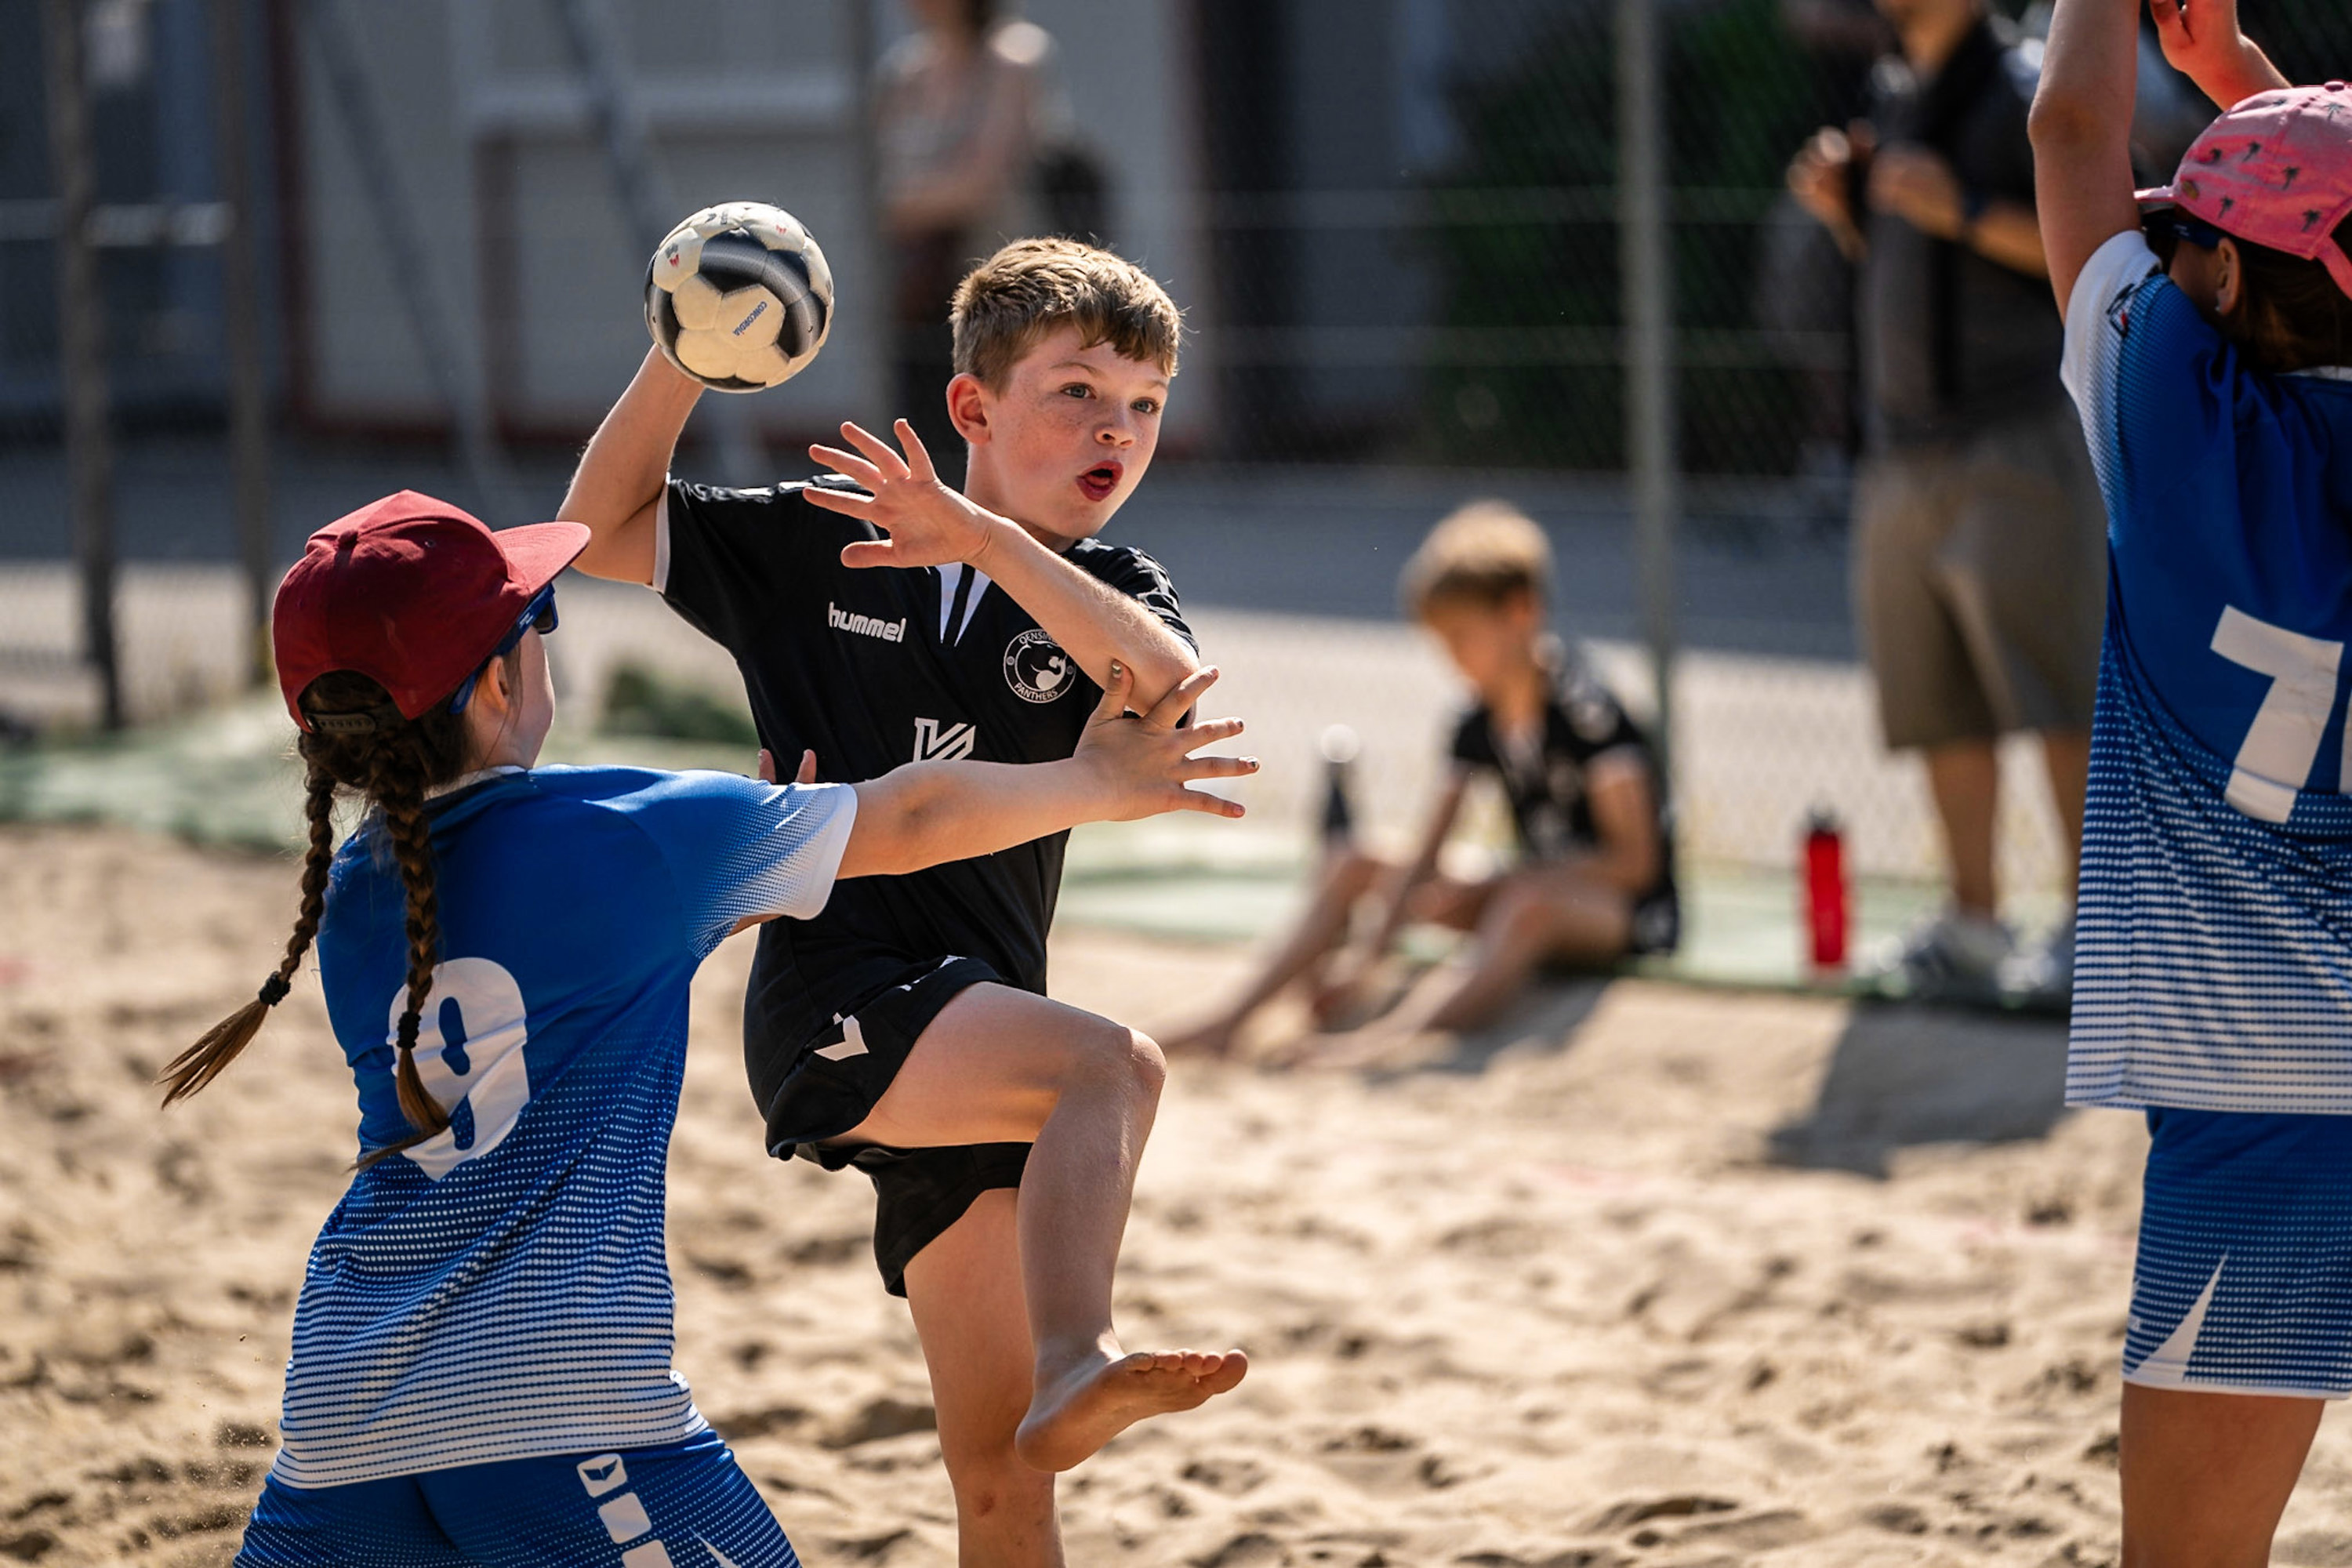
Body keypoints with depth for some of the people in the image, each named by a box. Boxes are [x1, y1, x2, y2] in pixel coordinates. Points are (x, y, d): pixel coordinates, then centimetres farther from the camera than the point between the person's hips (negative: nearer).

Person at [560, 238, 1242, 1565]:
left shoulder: (1109, 593, 9)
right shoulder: (825, 540, 6)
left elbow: (1167, 682, -15)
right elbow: (604, 532, 9)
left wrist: (983, 538, -23)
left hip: (973, 1034, 5)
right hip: (835, 1003, -4)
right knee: (1115, 1060, -34)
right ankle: (1078, 1365, -56)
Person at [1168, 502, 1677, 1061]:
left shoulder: (1587, 711, -18)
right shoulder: (1479, 726, 4)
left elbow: (1633, 861, -21)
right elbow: (1423, 860, 0)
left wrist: (1500, 885, -22)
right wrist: (1372, 952, -14)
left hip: (1628, 915, -8)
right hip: (1535, 891, 8)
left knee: (1532, 902, -43)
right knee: (1351, 865, 2)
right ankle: (1230, 1020, -12)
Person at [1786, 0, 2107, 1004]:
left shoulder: (2028, 92, -7)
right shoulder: (1891, 96, 17)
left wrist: (1963, 210, -21)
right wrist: (1840, 209, 8)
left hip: (2015, 438, -8)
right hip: (1903, 449, 8)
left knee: (2056, 694, -9)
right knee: (1942, 704, 9)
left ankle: (2094, 930, -7)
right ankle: (1972, 929, 15)